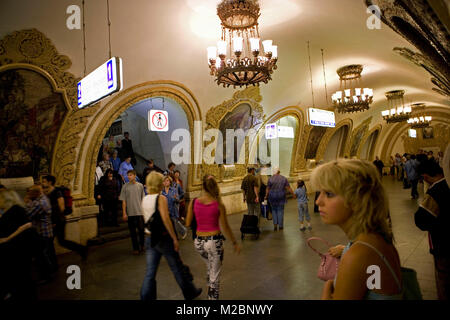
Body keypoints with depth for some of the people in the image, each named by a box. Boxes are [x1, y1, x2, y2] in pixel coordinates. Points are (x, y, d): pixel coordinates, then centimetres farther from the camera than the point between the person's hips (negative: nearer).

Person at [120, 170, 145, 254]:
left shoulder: (140, 185, 4)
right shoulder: (125, 186, 0)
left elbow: (143, 199, 9)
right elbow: (123, 201, 0)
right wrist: (124, 213, -4)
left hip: (140, 212, 0)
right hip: (130, 213, 0)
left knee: (141, 229, -1)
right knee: (132, 231, 6)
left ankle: (142, 246, 22)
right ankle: (135, 248, 18)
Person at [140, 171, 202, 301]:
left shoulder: (145, 199, 5)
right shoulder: (161, 198, -15)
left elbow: (147, 219, 11)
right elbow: (165, 219, -22)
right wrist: (174, 238, -18)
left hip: (149, 238, 6)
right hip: (163, 238, -6)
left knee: (150, 272, 10)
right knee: (177, 268, 12)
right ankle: (190, 293, 30)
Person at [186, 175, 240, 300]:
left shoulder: (193, 202, -6)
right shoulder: (219, 205, -12)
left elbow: (188, 223, 0)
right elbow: (225, 227, -7)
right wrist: (235, 243, 5)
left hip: (199, 241, 4)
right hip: (214, 241, -4)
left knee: (210, 268, 31)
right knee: (215, 276, 13)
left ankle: (210, 295, 43)